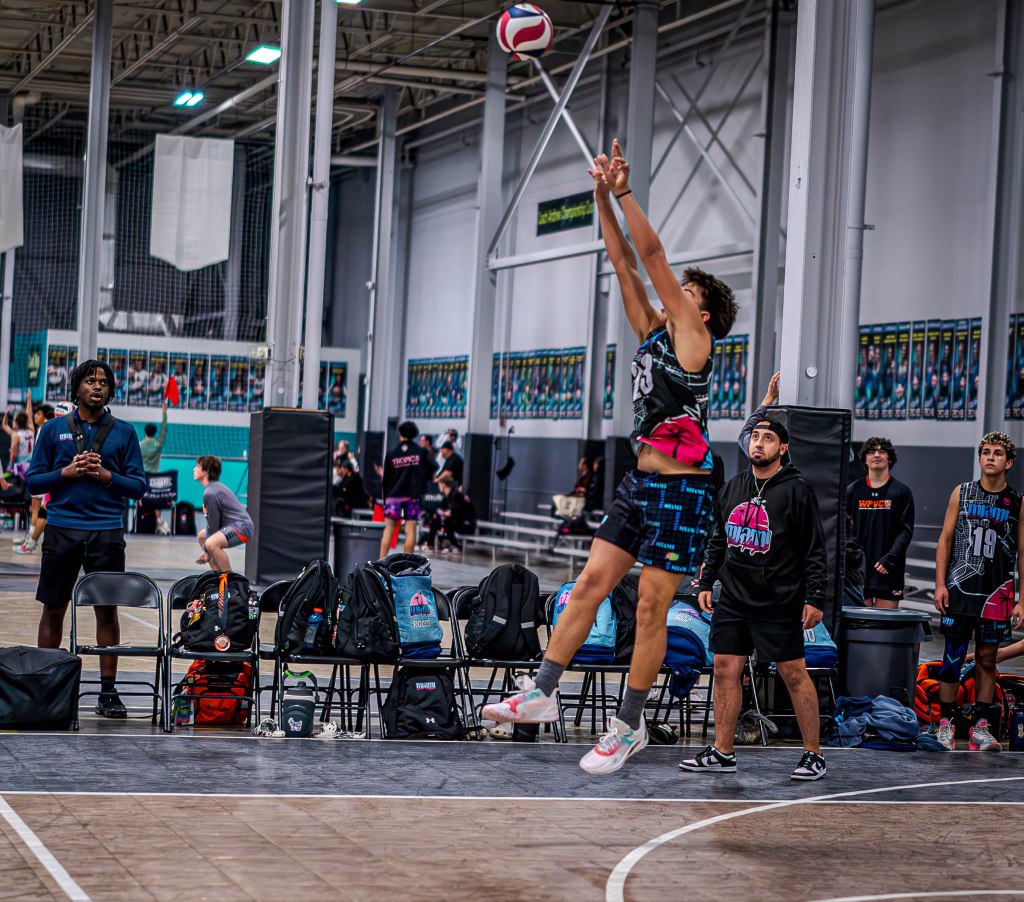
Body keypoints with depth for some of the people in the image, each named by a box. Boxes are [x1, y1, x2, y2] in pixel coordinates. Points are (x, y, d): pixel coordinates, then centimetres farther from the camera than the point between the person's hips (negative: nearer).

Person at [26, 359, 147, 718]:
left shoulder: (124, 432, 7)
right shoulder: (54, 429, 7)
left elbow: (138, 486, 5)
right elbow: (33, 481, 5)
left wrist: (105, 475, -11)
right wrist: (67, 473, -10)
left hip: (107, 533, 0)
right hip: (61, 529, 0)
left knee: (107, 610, 1)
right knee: (53, 609, 5)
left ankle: (108, 691, 7)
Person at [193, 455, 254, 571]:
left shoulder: (210, 493, -17)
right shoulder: (215, 487, 15)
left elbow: (212, 524, -14)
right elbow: (213, 521, 17)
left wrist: (206, 551, -5)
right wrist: (207, 551, 13)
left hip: (241, 527, -12)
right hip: (234, 524, 12)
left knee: (211, 543, -34)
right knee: (202, 536, 24)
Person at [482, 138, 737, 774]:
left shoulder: (694, 339, -6)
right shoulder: (653, 333, 13)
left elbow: (654, 256, -10)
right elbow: (626, 263, 11)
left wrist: (626, 193, -8)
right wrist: (604, 196, 4)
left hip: (682, 491, -7)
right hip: (640, 483, 8)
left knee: (651, 609, -3)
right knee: (590, 584, 3)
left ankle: (630, 726, 5)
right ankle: (542, 692, 6)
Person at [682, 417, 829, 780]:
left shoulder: (797, 490, -6)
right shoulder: (733, 487, 10)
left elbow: (815, 550, -7)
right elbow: (718, 541, 20)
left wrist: (815, 597, -12)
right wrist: (706, 582, 13)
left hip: (780, 603, -6)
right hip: (733, 599, 6)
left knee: (794, 674, -2)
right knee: (725, 670, 4)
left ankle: (813, 755, 7)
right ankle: (722, 753, 11)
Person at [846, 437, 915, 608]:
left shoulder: (901, 491, 4)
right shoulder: (854, 490, 10)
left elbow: (906, 531, -3)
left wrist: (890, 558, -15)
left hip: (888, 571, -2)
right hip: (858, 570, 2)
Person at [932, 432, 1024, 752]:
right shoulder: (962, 493, 5)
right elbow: (945, 540, 7)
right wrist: (940, 584, -2)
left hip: (997, 592, 0)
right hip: (959, 591, 0)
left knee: (987, 658, 4)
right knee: (953, 656, 1)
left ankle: (981, 727, 10)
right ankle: (945, 723, 10)